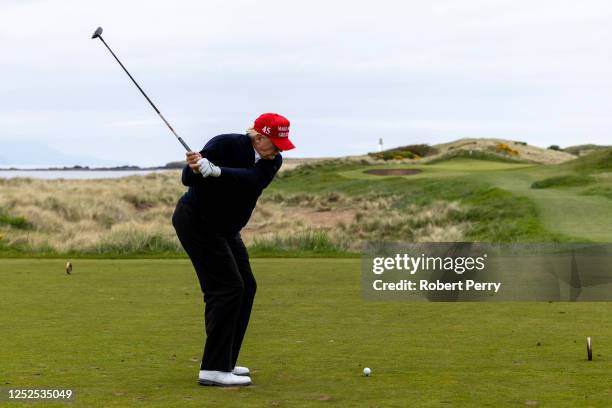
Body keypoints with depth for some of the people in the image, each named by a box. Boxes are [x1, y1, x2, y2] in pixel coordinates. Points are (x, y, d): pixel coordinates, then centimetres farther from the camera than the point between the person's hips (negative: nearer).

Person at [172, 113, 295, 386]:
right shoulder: (225, 144, -22)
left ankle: (224, 361, 14)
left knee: (246, 287, 7)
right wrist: (196, 169, -48)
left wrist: (214, 171, -46)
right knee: (227, 287, -15)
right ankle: (213, 369, -16)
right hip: (196, 221, -8)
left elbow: (252, 179, -30)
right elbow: (188, 179, -24)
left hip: (225, 228, 8)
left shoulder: (272, 161, -8)